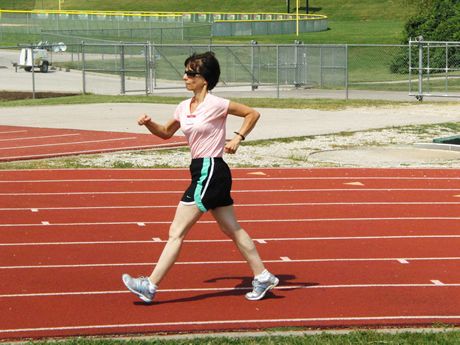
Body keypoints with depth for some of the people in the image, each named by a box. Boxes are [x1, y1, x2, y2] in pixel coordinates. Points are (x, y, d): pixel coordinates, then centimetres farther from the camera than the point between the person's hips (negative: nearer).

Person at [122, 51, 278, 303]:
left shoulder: (215, 104, -11)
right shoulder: (184, 107, 10)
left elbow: (252, 114, -3)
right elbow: (166, 133, 23)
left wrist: (238, 138, -12)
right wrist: (149, 124, 5)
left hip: (211, 171, -9)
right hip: (202, 171, 9)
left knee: (177, 231, -8)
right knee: (232, 229, 14)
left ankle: (150, 286, -5)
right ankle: (262, 277, 23)